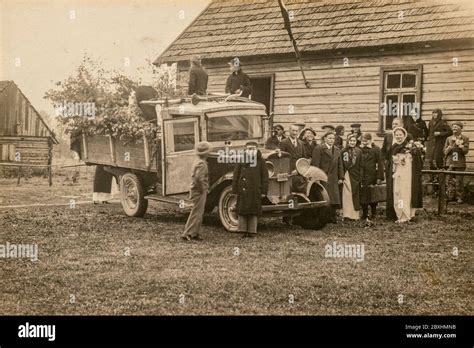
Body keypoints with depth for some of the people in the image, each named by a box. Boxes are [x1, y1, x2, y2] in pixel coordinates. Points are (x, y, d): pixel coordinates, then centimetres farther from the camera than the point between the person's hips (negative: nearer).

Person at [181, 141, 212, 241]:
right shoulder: (202, 164, -19)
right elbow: (199, 178, -32)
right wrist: (203, 189, -19)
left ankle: (195, 234, 19)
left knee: (199, 214, 15)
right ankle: (187, 234, -6)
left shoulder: (197, 162, 13)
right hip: (199, 192, -10)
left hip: (195, 191, 10)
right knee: (196, 213, -6)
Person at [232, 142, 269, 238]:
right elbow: (236, 176, 4)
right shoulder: (241, 160, 3)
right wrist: (235, 190, -1)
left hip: (255, 191, 0)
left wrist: (264, 191, -1)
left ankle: (252, 231, 13)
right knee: (242, 211, 2)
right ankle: (243, 230, 11)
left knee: (254, 212, 5)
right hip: (243, 190, 0)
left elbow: (265, 177, 3)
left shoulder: (261, 161, 3)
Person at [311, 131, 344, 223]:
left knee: (334, 199, 2)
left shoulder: (337, 151, 18)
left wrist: (341, 177, 10)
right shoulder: (318, 149, -2)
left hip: (333, 180, 6)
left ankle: (332, 218, 8)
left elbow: (340, 165, 19)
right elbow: (315, 165, -8)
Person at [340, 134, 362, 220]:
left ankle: (355, 214, 9)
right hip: (346, 176, 0)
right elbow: (341, 165, 1)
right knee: (347, 195, -4)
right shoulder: (343, 151, 3)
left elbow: (361, 165, 0)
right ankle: (347, 214, -1)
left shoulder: (359, 151, 3)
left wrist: (361, 177, -5)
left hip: (356, 176, 0)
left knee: (355, 195, 4)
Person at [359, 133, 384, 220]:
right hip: (362, 176, 3)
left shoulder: (376, 149, -1)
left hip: (372, 176, -3)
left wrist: (380, 177, -9)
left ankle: (373, 214, 14)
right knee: (363, 196, 3)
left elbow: (380, 163, -5)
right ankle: (364, 214, 13)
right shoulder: (360, 149, 9)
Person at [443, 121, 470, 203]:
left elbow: (466, 151, -3)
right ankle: (452, 195, 8)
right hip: (450, 163, 3)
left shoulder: (465, 138, 5)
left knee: (459, 181, -2)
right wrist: (450, 146, -8)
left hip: (460, 164, -2)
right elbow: (445, 152, 10)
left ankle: (460, 197, 5)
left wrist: (460, 145, -17)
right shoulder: (449, 139, 12)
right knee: (450, 180, 0)